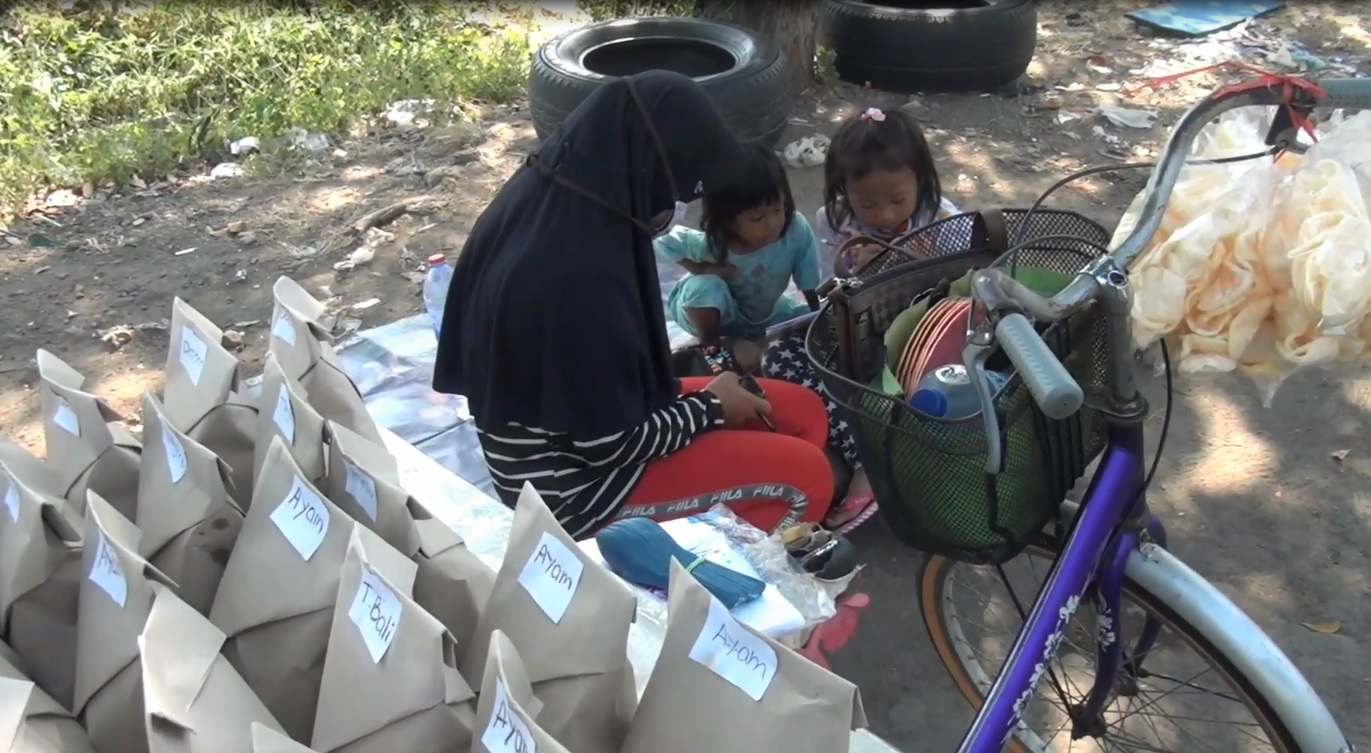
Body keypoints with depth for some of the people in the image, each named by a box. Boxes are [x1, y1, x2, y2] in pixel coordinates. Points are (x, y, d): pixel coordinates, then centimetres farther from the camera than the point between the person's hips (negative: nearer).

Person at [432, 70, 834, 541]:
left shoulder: (547, 200, -5)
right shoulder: (577, 275, -33)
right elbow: (612, 445, -24)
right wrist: (711, 408, -9)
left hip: (565, 432, 9)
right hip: (569, 482, -9)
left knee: (804, 413, 8)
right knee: (805, 475, -9)